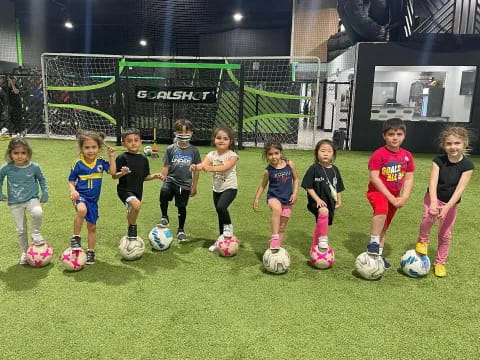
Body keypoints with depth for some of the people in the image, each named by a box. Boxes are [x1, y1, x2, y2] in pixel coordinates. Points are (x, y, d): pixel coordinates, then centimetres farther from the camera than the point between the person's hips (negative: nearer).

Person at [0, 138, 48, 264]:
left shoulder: (34, 167, -10)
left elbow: (41, 179, 9)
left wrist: (45, 194, 7)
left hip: (32, 199, -1)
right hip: (15, 203, 1)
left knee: (38, 213, -34)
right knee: (20, 230, 7)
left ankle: (36, 233, -5)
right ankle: (24, 252, 29)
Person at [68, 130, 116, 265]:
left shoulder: (101, 162, -2)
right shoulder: (78, 164, -9)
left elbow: (112, 171, -14)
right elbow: (71, 181, -1)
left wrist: (112, 156, -15)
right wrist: (72, 190, -20)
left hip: (93, 199, 3)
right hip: (80, 195, -3)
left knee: (92, 227, 12)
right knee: (82, 210, -38)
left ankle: (90, 252, 30)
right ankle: (76, 237, -16)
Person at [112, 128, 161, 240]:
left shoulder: (143, 159, 8)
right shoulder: (122, 158, -10)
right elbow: (114, 176, -10)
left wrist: (154, 176, -2)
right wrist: (122, 173, -30)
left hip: (137, 191, 6)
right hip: (124, 189, -6)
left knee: (132, 212, 22)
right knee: (136, 204, -34)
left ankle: (130, 235, 47)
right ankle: (132, 227, -9)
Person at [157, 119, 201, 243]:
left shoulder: (193, 150, 0)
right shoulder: (171, 149, 1)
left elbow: (196, 170, 4)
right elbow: (166, 166, 5)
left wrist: (194, 187, 4)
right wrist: (162, 176, -14)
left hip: (185, 184, 0)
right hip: (171, 180, 0)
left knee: (182, 207, 9)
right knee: (164, 192, -31)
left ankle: (181, 231, 31)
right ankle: (164, 217, -8)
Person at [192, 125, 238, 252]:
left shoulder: (232, 155, -12)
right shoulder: (211, 155, 0)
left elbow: (225, 167, -32)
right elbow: (203, 164, -20)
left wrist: (211, 168, -49)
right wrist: (197, 167, -44)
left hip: (230, 187, -5)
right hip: (217, 188, 5)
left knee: (221, 207, -29)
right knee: (220, 215, 14)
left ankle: (228, 226, 0)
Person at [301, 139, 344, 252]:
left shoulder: (335, 170, 7)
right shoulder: (314, 168, -10)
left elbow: (338, 188, 18)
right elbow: (308, 187, -10)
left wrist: (339, 201, 15)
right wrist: (317, 199, -17)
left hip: (330, 202, 6)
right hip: (317, 201, -6)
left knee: (320, 225, 18)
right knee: (324, 212, -37)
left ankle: (315, 247, 36)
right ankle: (323, 240, -24)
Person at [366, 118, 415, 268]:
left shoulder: (407, 156, 0)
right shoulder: (379, 154, -17)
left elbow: (409, 179, 2)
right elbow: (374, 177, -20)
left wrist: (403, 198, -12)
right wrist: (390, 197, -20)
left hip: (395, 195, 6)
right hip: (377, 191, -5)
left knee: (385, 226, 14)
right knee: (382, 209, -37)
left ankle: (379, 254, 29)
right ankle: (373, 243, -24)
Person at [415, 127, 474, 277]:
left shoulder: (467, 166, -15)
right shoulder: (439, 161, -13)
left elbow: (460, 189, -23)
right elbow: (433, 182, -22)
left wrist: (447, 207, -34)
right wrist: (434, 203, -37)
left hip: (451, 203, 1)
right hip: (433, 198, 0)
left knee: (445, 234, 8)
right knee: (428, 218, -30)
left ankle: (440, 262, 28)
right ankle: (423, 240, 0)